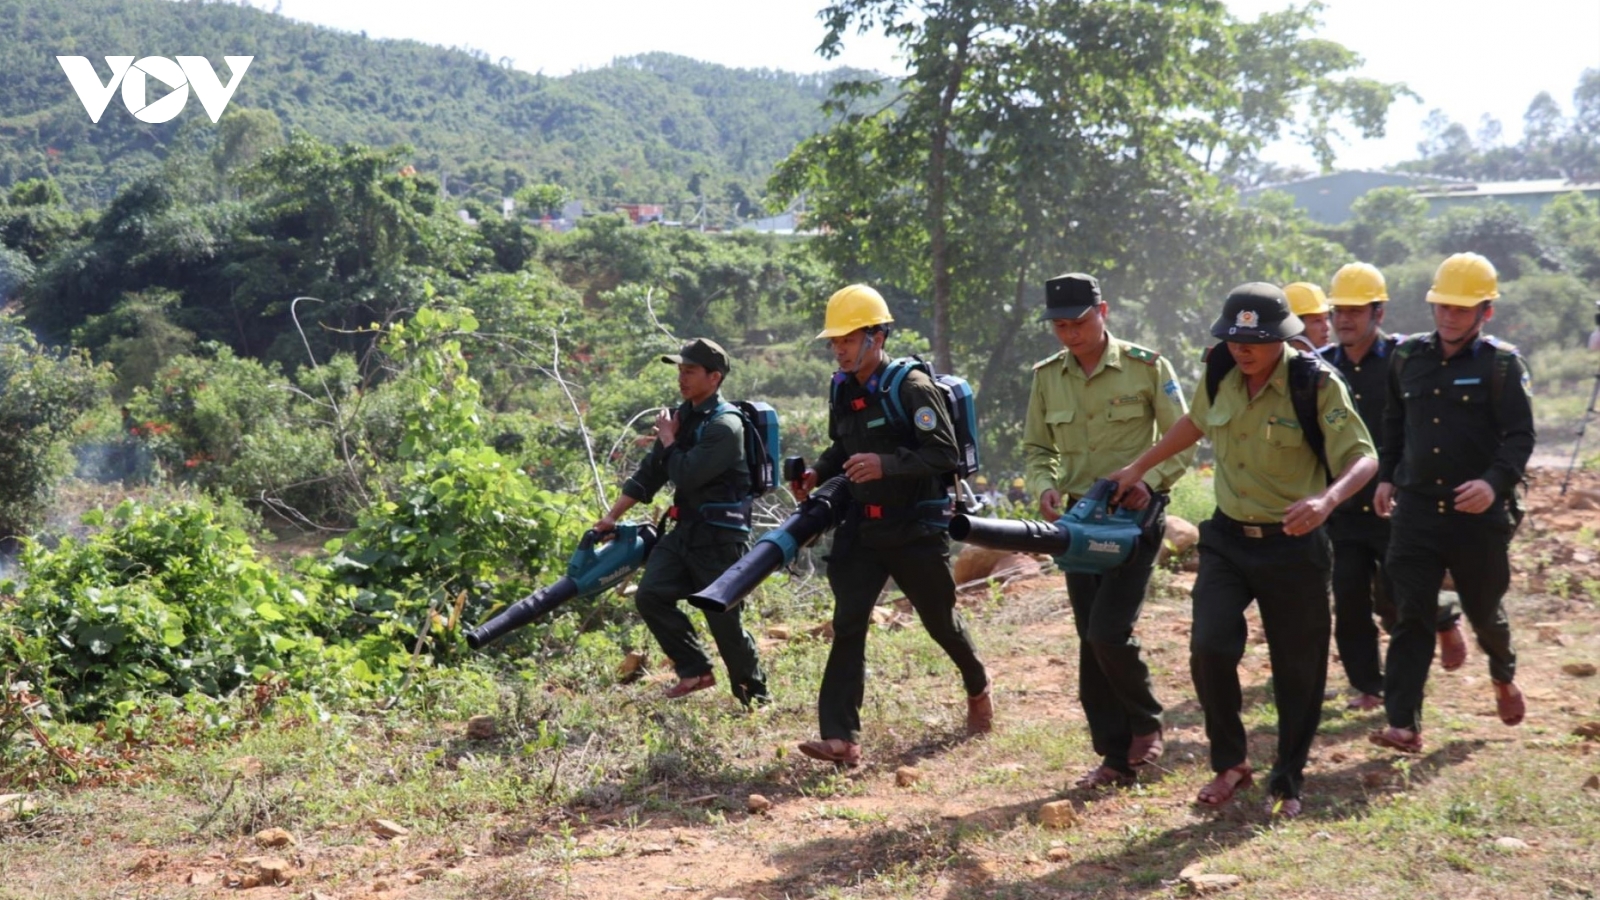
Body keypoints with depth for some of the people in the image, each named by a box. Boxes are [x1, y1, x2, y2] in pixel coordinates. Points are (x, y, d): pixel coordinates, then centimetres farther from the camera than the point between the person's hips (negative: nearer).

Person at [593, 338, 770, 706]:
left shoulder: (725, 426, -15)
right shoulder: (682, 416, 10)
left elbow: (687, 476, -23)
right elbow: (649, 473, 14)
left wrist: (668, 440, -7)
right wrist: (612, 515, 10)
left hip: (721, 537, -8)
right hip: (684, 530, 8)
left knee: (723, 619, -3)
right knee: (649, 595, -6)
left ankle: (755, 694, 15)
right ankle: (695, 669, 8)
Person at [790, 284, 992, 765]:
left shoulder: (912, 388, -15)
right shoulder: (843, 391, 6)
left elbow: (945, 454, -19)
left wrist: (886, 465, -30)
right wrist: (817, 473, 2)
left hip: (916, 528, -5)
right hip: (862, 528, 5)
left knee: (940, 621, 12)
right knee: (848, 625, -8)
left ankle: (978, 690, 43)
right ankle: (841, 738, -10)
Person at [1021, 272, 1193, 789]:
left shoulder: (1147, 368, -8)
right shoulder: (1046, 377, 4)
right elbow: (1037, 449, 12)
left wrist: (1149, 481, -22)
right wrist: (1045, 486, -9)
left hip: (1135, 515, -5)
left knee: (1109, 630, -15)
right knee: (1091, 641, 6)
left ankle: (1146, 724, 13)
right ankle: (1117, 757, 17)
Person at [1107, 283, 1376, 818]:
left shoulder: (1317, 386, -15)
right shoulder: (1219, 376, -1)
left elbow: (1364, 458, -20)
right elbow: (1193, 424, 20)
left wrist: (1327, 499, -40)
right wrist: (1139, 467, 22)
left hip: (1293, 545, -3)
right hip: (1227, 538, 3)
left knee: (1297, 670, 6)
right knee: (1209, 648, -12)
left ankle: (1287, 784, 25)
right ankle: (1230, 763, 10)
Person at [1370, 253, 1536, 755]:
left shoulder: (1502, 364, -7)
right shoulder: (1409, 358, 6)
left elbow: (1520, 437, -12)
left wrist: (1496, 482, -28)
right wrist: (1387, 476, 15)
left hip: (1479, 513, -2)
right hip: (1417, 509, 3)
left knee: (1484, 610, 14)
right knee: (1411, 617, -4)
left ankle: (1503, 678, 46)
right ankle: (1404, 726, -4)